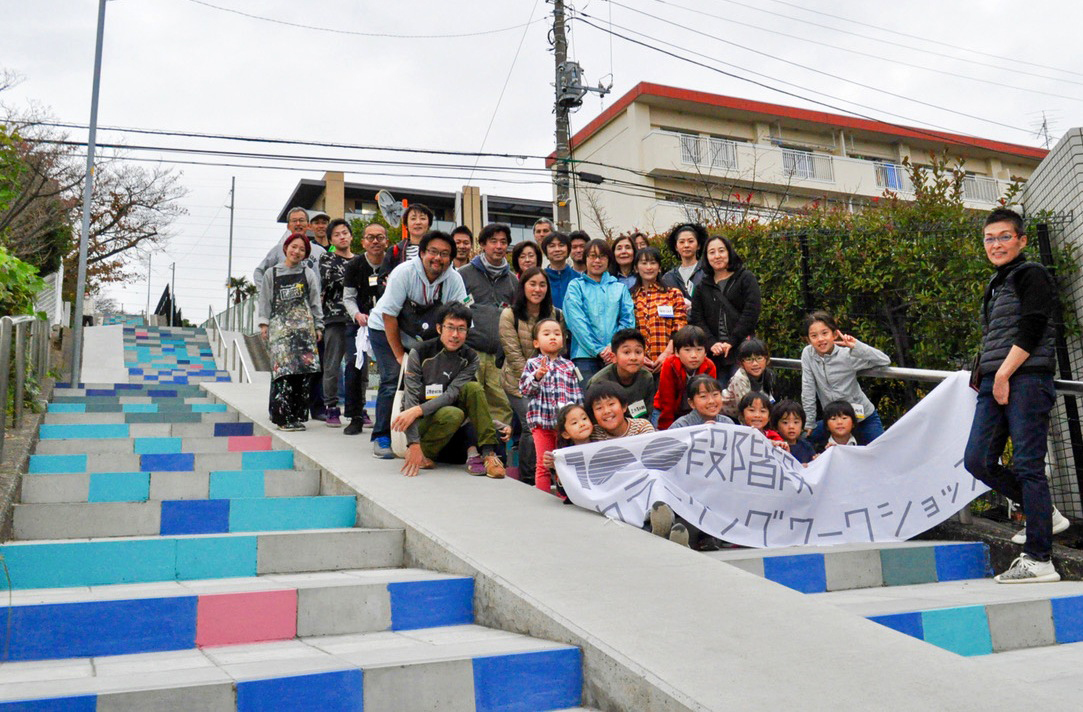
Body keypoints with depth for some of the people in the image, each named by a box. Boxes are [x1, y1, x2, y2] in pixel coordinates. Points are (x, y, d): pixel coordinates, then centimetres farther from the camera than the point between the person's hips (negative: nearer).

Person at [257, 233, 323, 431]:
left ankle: (298, 415, 2)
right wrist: (264, 323, 4)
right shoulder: (271, 273, 13)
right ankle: (284, 416, -15)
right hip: (279, 325, -1)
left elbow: (315, 302, 13)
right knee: (282, 368, -14)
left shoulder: (308, 274, 13)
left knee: (302, 371, -6)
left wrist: (318, 326, 8)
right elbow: (265, 300, 14)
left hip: (303, 325, 1)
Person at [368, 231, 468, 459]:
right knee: (393, 379, -16)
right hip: (385, 329, -3)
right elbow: (389, 316, -21)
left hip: (423, 336, 4)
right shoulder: (404, 273, -23)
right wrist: (400, 356, -20)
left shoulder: (454, 280, -14)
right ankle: (381, 438, -5)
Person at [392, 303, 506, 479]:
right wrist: (414, 444, -30)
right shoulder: (420, 353, -16)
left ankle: (488, 453, -24)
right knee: (454, 414, -34)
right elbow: (411, 398, -21)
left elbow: (451, 394, -18)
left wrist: (418, 410, -34)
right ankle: (424, 452, -11)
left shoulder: (470, 358, -6)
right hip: (419, 421, -4)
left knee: (473, 388, -22)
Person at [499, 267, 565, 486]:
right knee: (532, 426, -18)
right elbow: (514, 355, -9)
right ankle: (527, 480, -1)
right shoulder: (509, 315, -4)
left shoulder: (556, 315, 7)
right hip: (519, 381, -3)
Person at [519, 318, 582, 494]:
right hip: (541, 421, -2)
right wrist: (537, 376, -20)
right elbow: (524, 389, -4)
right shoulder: (532, 364, 5)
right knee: (544, 465, 2)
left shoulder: (569, 366, 12)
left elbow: (577, 393, 12)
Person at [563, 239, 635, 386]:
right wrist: (598, 350, -12)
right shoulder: (576, 287, 9)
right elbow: (576, 322, -3)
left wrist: (614, 347, -10)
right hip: (585, 355, -2)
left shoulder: (620, 288, 18)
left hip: (616, 356, 2)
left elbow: (628, 320, 7)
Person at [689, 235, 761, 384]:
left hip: (742, 351, -3)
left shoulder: (746, 279, 6)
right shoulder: (702, 286, 17)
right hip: (714, 355, 3)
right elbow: (697, 319, 7)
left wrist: (731, 342, -12)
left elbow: (751, 313, -5)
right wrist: (712, 344, -9)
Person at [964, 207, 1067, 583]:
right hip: (994, 382, 8)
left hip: (1026, 379, -8)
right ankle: (1045, 513, 19)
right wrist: (986, 376, 11)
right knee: (978, 460, 1)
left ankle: (1039, 560, -5)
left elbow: (1031, 330, -12)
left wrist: (1004, 375, -14)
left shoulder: (1032, 274, -1)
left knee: (1027, 465, -9)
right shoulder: (995, 285, 23)